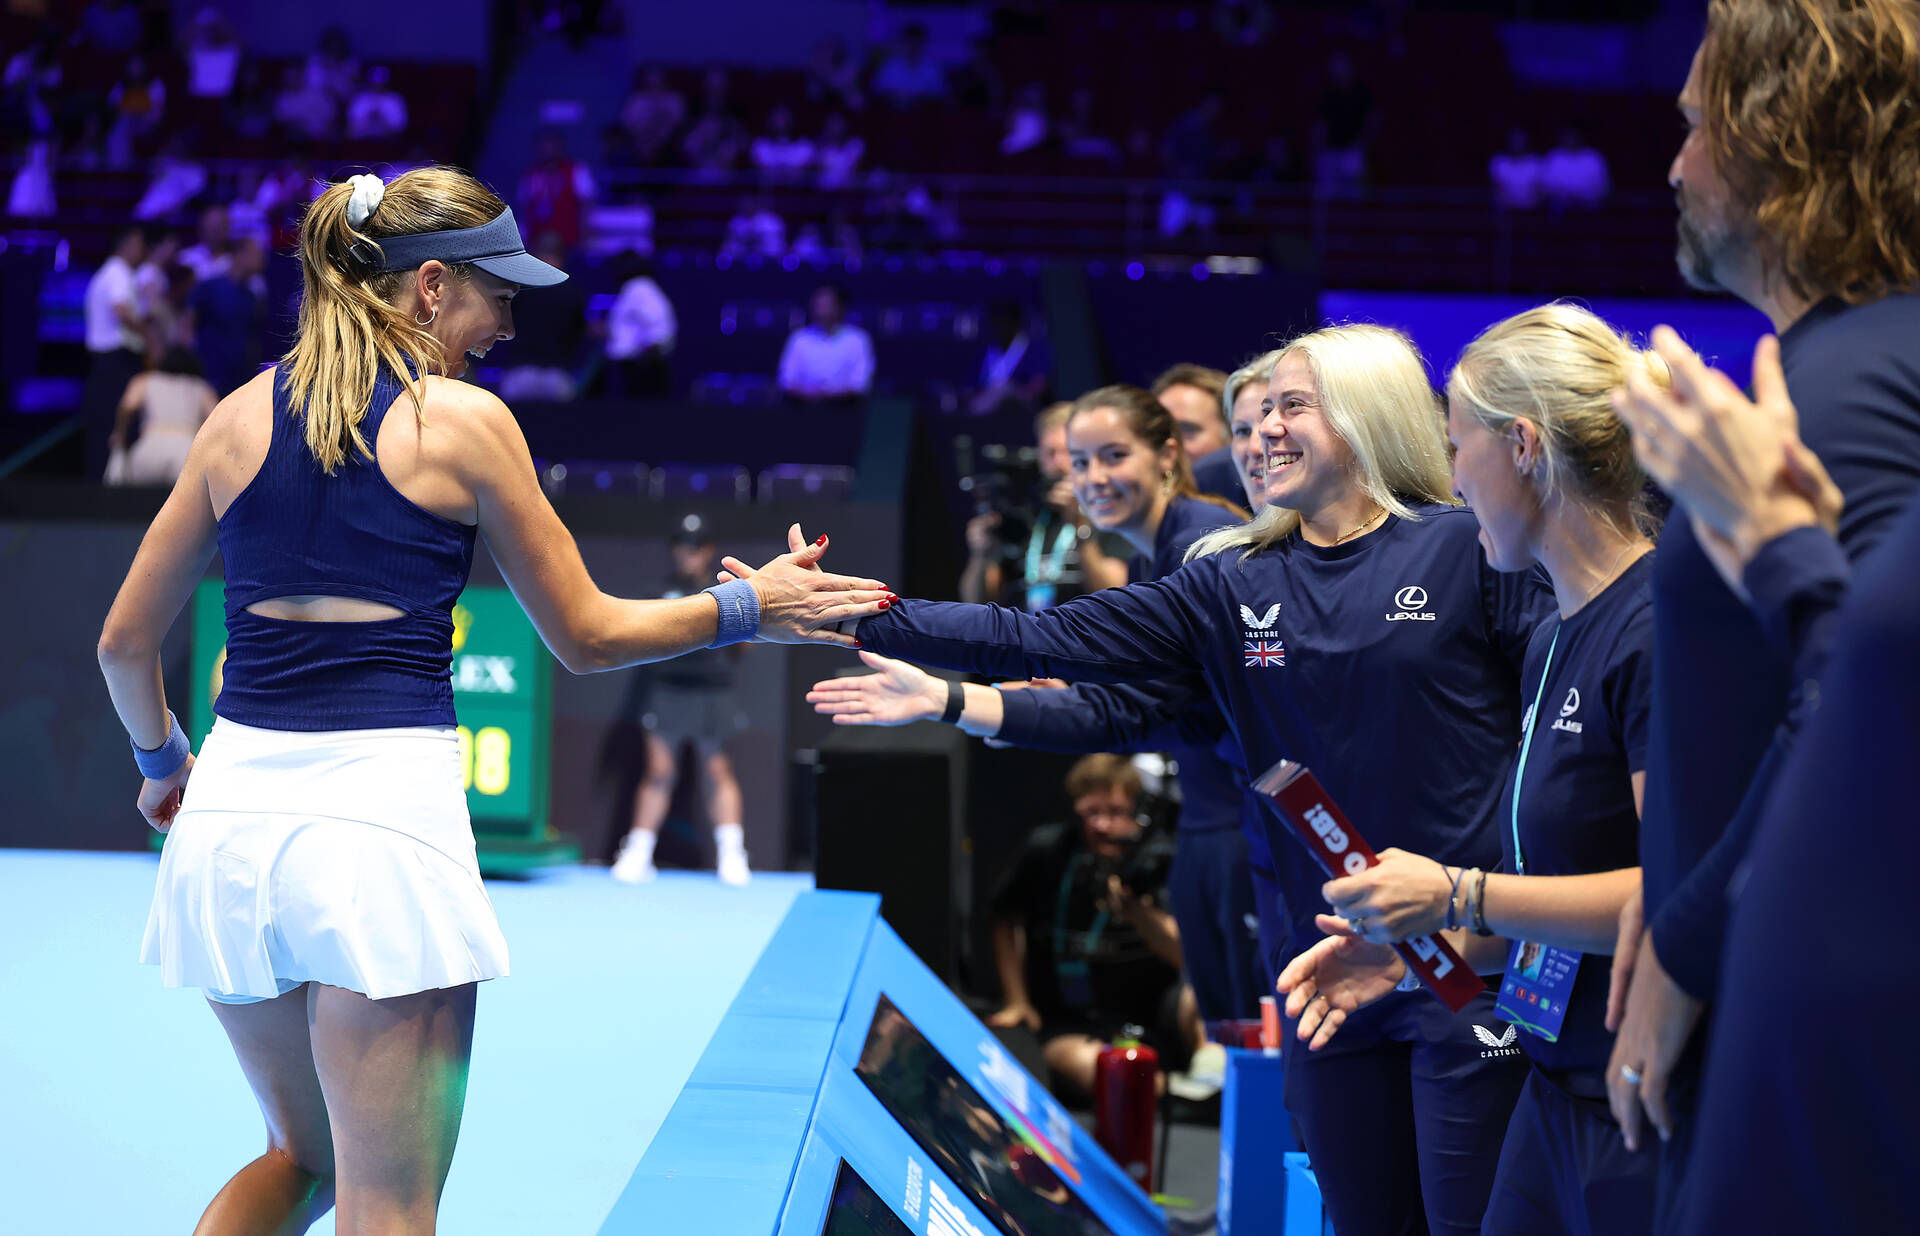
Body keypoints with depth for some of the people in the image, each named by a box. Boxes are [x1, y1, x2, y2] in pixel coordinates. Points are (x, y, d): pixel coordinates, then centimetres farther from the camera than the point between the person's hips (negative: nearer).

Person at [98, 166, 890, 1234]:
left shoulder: (240, 417, 11)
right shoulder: (465, 421, -1)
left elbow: (127, 643, 17)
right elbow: (585, 636, 6)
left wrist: (162, 758, 34)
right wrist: (746, 608, 17)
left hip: (233, 810, 5)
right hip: (385, 806, -5)